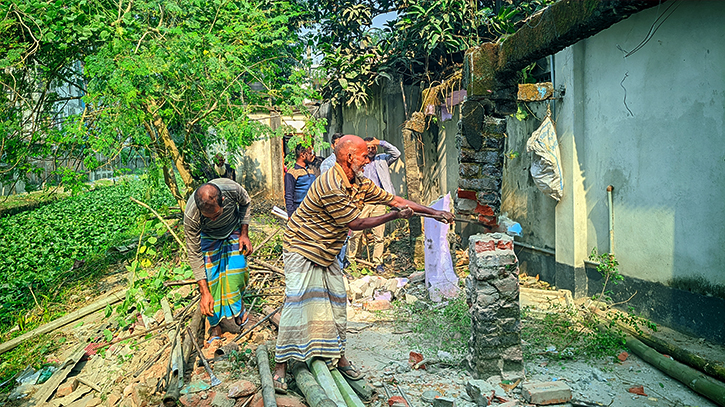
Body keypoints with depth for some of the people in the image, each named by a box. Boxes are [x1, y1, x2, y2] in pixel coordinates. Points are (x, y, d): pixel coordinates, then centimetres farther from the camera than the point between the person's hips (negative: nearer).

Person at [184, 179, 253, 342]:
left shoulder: (232, 189, -38)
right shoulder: (191, 216, -38)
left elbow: (245, 203, -9)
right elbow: (194, 254, -27)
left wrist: (244, 234, -11)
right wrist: (204, 293, -28)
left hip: (234, 230, 1)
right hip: (208, 237, -1)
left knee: (237, 269, -15)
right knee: (209, 279, -12)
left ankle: (238, 305, 16)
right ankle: (215, 327, 5)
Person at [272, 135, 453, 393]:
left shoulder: (361, 185, 2)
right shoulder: (331, 186, -27)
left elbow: (393, 200, 7)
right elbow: (355, 223, -20)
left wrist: (435, 212, 6)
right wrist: (395, 216, -11)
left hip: (326, 254, 9)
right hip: (301, 248, -8)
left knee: (337, 302, 9)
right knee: (298, 302, -12)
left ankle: (338, 355, 23)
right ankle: (280, 365, -3)